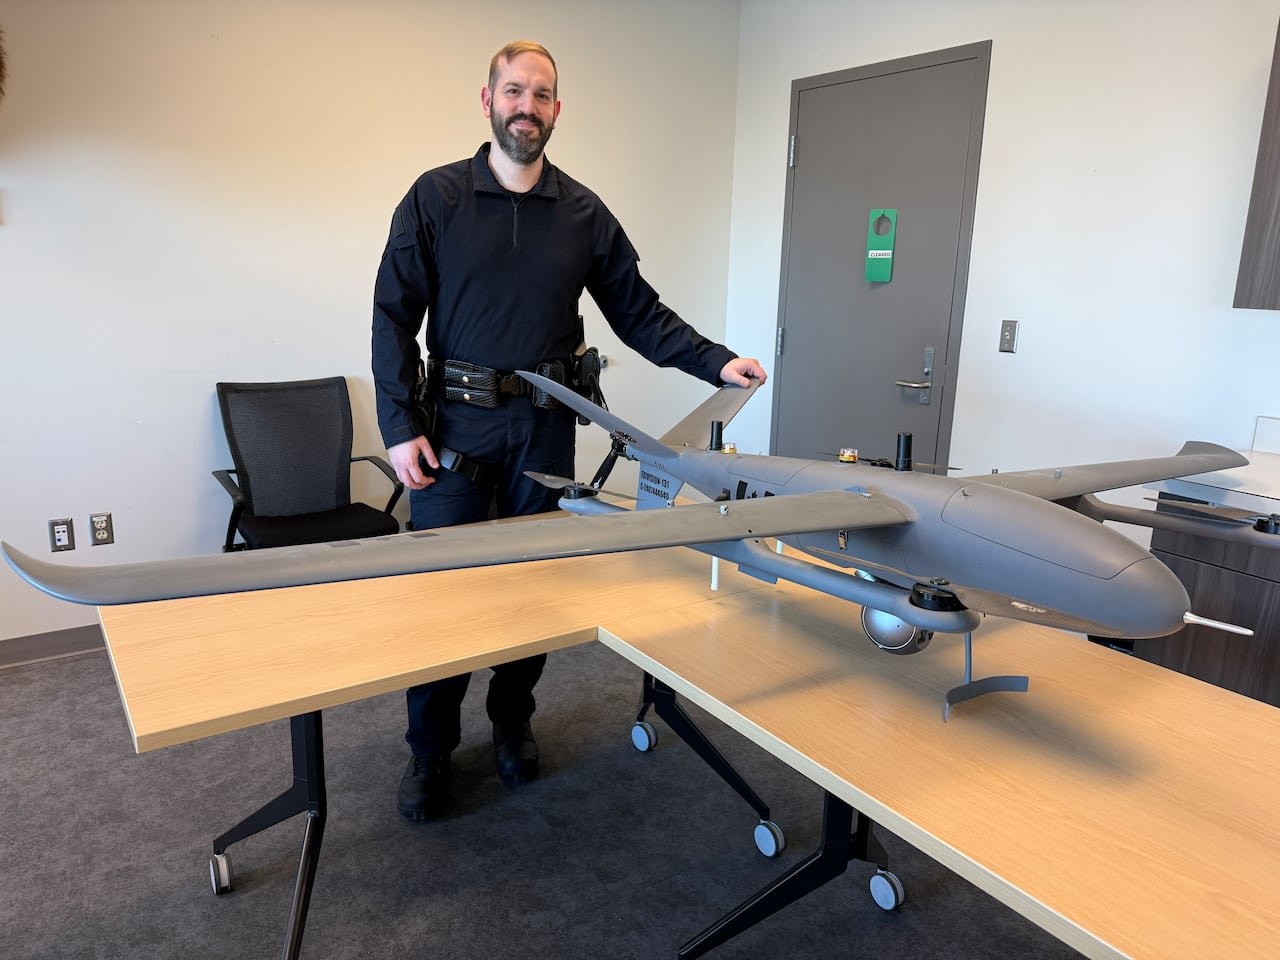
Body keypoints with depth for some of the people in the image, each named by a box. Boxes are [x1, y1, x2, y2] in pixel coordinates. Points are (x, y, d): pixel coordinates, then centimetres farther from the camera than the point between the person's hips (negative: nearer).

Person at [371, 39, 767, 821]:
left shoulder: (584, 214, 6)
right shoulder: (435, 199, 0)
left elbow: (639, 311, 5)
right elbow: (394, 315, -2)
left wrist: (715, 361, -7)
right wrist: (398, 425, -9)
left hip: (545, 426, 2)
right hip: (456, 419, -2)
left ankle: (514, 722, 31)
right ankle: (430, 753, 19)